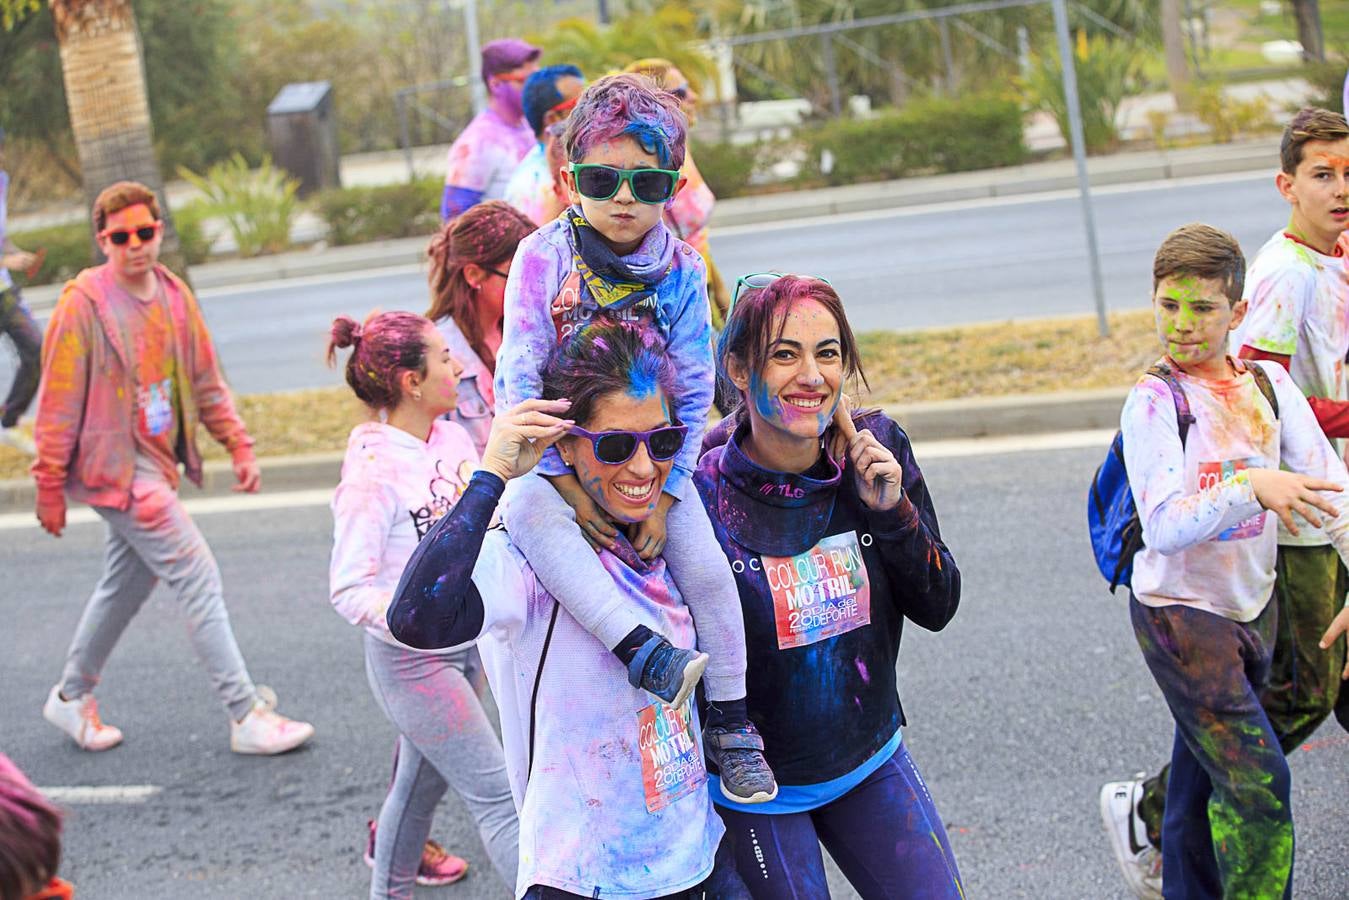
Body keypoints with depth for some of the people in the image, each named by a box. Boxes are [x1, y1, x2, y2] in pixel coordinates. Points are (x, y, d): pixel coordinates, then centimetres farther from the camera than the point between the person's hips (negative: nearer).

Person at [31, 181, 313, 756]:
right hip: (116, 467, -7)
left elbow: (206, 381, 13)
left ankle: (72, 697, 38)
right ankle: (247, 717, -6)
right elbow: (60, 402, -11)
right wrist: (50, 486, -10)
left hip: (160, 464, 7)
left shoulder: (174, 295, 4)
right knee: (199, 578, -10)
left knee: (126, 585, 19)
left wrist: (238, 444, 8)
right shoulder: (83, 305, -15)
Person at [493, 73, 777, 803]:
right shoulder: (544, 256, -15)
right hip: (558, 451, -1)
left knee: (706, 565, -16)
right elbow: (519, 378, -18)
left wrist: (661, 497, -16)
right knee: (529, 512, -34)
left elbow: (692, 396, -7)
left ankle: (731, 724, 3)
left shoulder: (681, 270, -9)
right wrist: (572, 485, -23)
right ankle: (643, 652, -43)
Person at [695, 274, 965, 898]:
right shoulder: (698, 490, -22)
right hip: (753, 791, -4)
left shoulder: (878, 449, -9)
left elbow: (938, 609, -5)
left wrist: (894, 511, -18)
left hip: (870, 763, 4)